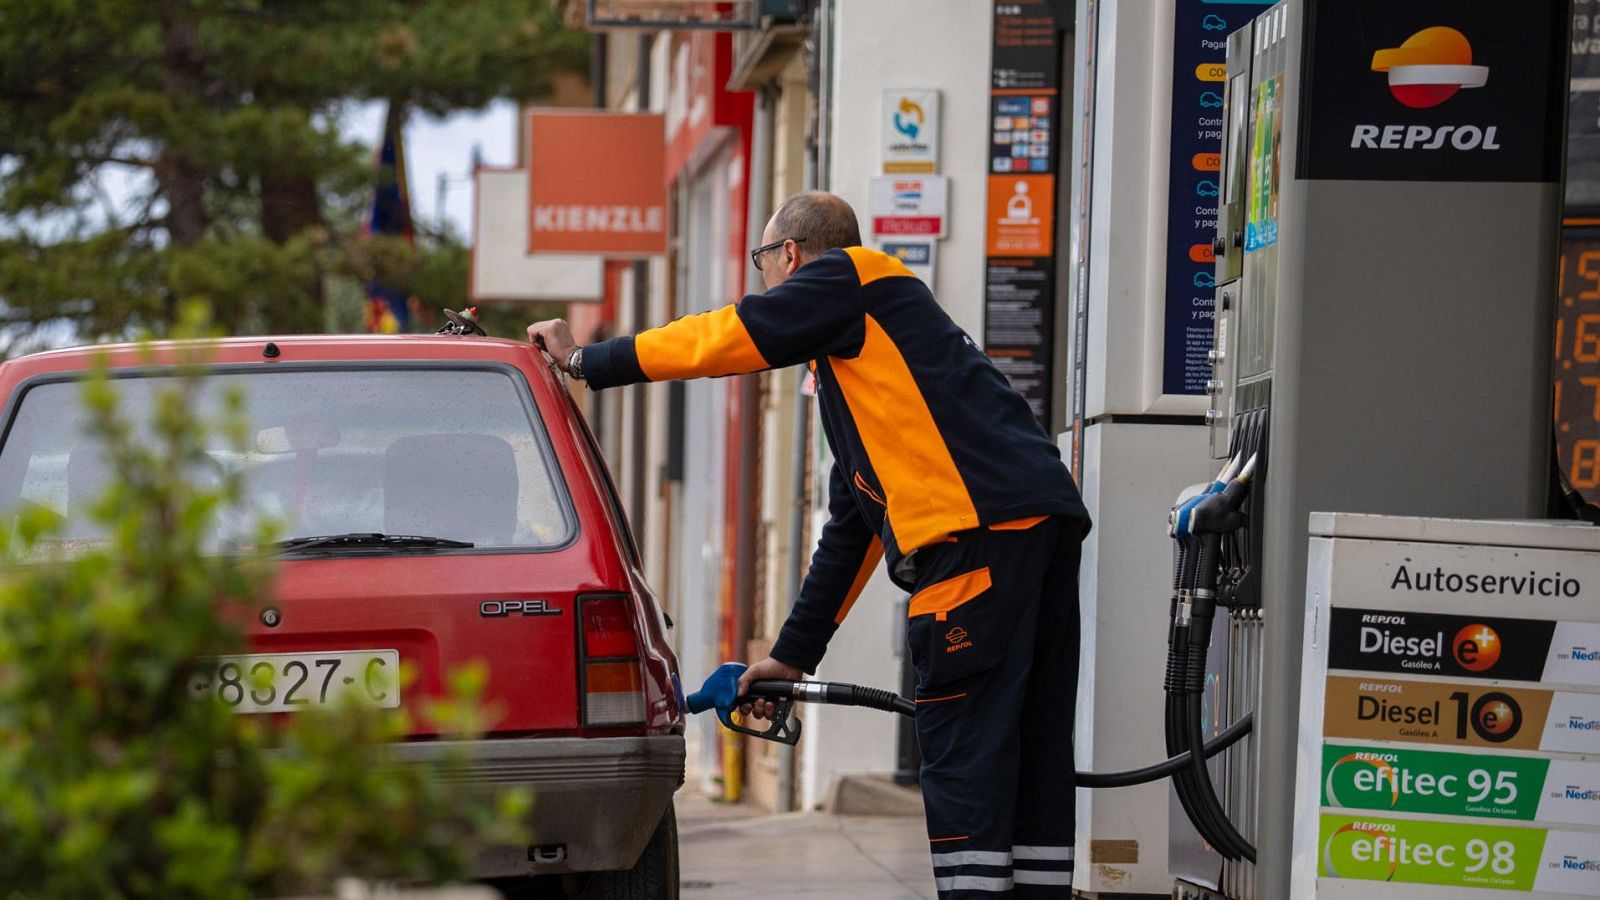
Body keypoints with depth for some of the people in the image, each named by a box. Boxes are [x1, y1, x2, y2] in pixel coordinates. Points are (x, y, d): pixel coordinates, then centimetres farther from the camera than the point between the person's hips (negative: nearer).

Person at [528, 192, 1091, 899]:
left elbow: (726, 339, 1)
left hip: (984, 532, -9)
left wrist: (587, 361, 13)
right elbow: (854, 523, 35)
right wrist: (794, 654, 36)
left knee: (962, 748, -10)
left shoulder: (852, 278, 8)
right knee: (1030, 753, 7)